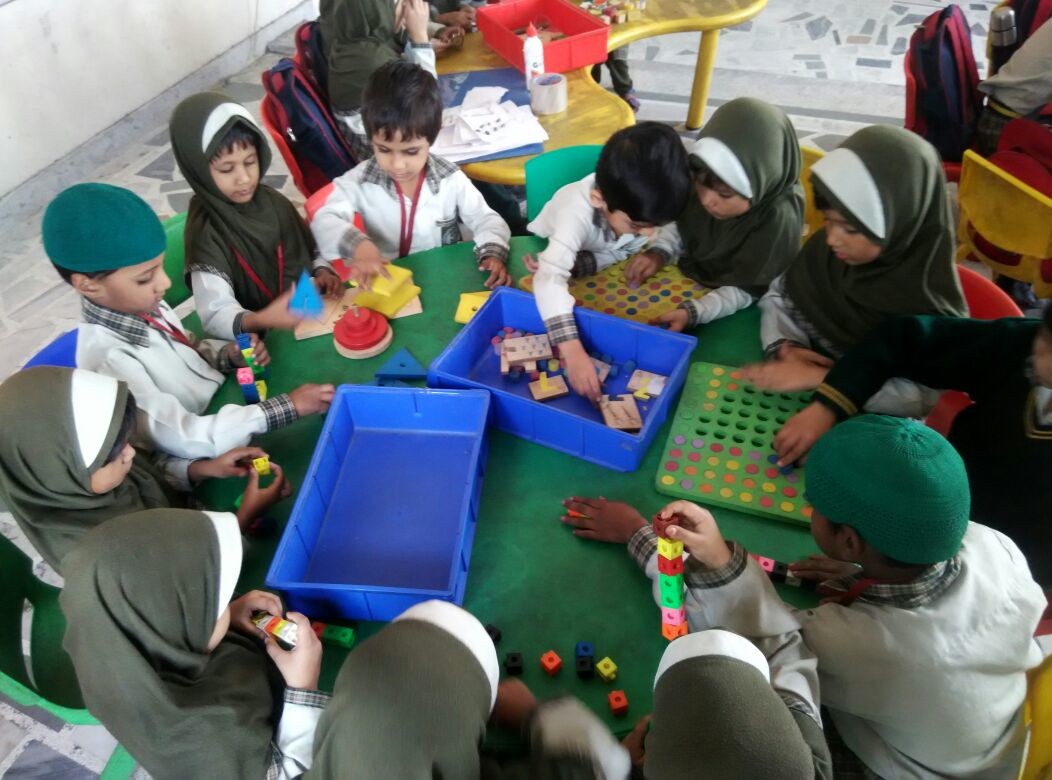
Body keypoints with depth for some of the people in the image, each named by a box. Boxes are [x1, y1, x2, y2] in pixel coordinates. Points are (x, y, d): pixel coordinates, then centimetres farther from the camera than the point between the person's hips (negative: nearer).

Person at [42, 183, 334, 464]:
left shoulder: (142, 305, -7)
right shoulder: (109, 359, -29)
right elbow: (183, 439, -34)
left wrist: (228, 355, -11)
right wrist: (287, 407, -35)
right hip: (210, 463, -7)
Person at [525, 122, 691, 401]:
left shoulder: (640, 209, -32)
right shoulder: (577, 211, -46)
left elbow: (623, 252, -18)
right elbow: (550, 278, -57)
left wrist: (574, 264, -39)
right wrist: (573, 352, -68)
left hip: (601, 263, 3)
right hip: (549, 249, -2)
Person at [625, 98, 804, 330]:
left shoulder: (777, 220, -30)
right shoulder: (708, 183, -16)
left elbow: (746, 291, -23)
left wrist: (692, 311, -36)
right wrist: (658, 253, -14)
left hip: (732, 313, -5)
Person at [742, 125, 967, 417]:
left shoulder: (928, 300, -21)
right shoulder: (830, 247, -8)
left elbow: (920, 395, -21)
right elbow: (780, 296, 4)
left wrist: (819, 378, -29)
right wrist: (784, 348, -16)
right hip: (797, 394, 4)